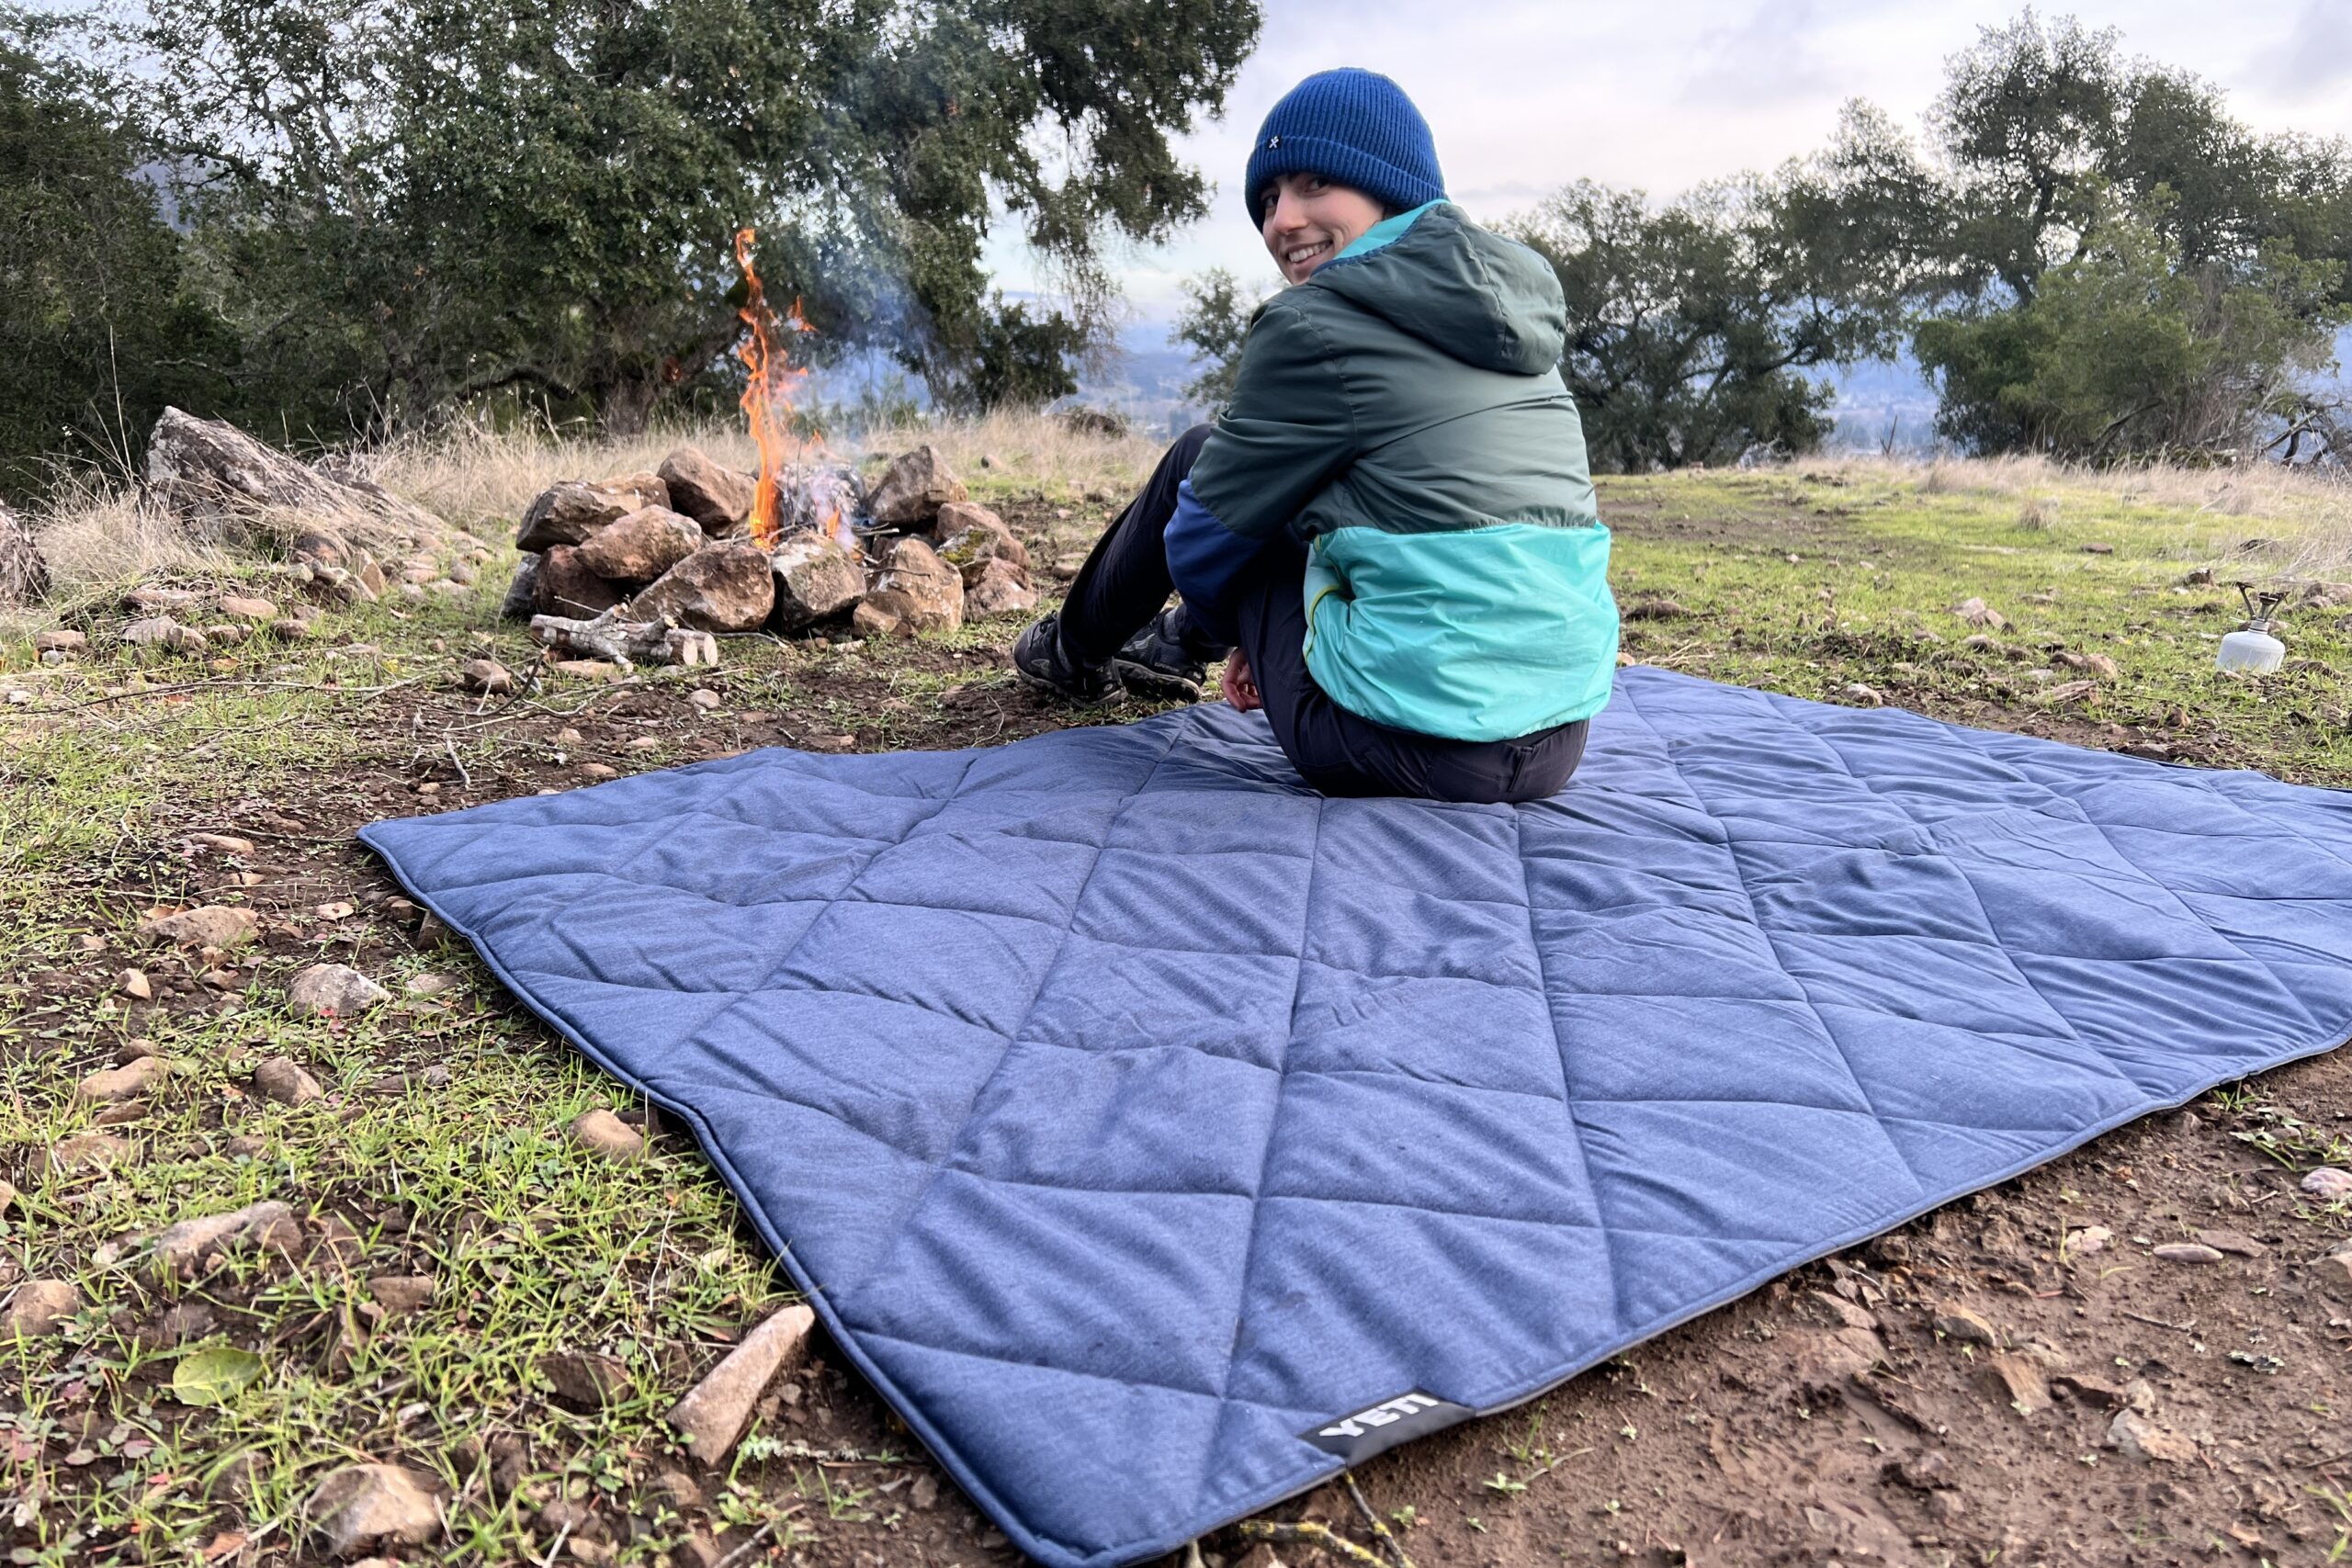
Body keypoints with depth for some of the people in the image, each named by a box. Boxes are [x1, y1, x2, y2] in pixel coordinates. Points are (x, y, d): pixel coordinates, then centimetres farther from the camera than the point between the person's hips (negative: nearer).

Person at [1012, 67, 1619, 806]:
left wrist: (1224, 623, 25)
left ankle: (1077, 652, 36)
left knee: (1201, 460, 12)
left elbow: (1204, 533, 1)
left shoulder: (1314, 326, -10)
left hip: (1405, 744, -7)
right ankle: (1178, 645, 51)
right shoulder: (1508, 313, 12)